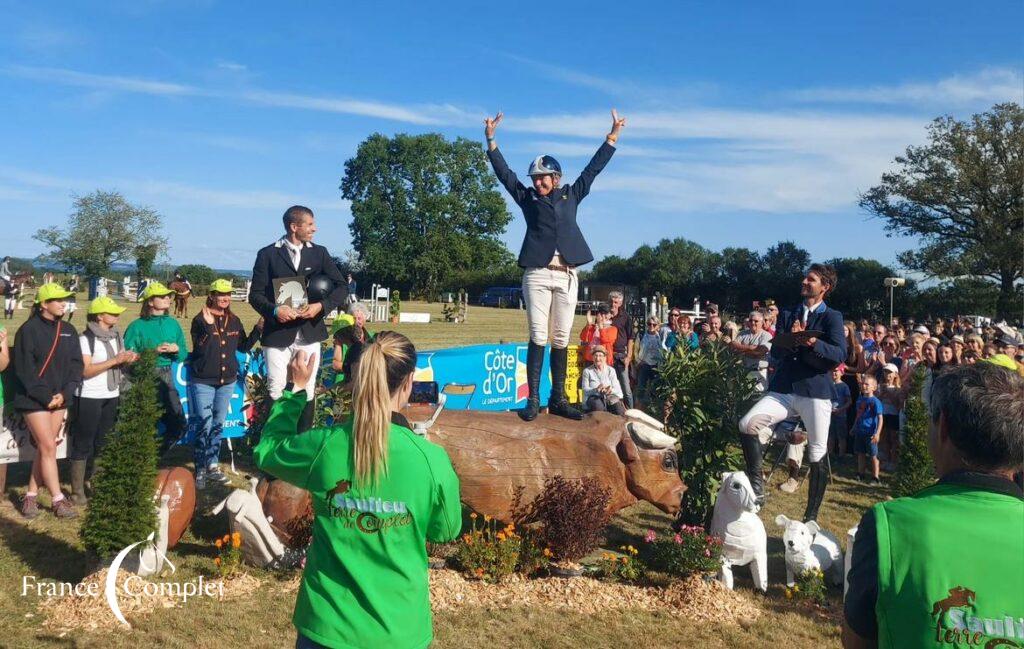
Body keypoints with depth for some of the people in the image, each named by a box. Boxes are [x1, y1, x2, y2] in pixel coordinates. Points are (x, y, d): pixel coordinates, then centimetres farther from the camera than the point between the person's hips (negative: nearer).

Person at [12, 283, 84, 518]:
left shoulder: (68, 331, 8)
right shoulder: (28, 330, -9)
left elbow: (76, 364, 6)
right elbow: (24, 369, -12)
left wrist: (65, 394, -7)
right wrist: (45, 397, -14)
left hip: (60, 399, 5)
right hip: (34, 400, -5)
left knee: (44, 448, 9)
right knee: (49, 448, -5)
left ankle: (31, 496, 19)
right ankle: (58, 500, 1)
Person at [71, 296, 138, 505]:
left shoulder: (116, 336, 9)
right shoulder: (86, 339, -11)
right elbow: (85, 371, -18)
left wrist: (128, 361, -3)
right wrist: (115, 360, -21)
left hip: (111, 397, 7)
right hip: (89, 398, -6)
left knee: (102, 443, 12)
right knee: (83, 445, 1)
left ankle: (93, 484, 22)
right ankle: (77, 491, 7)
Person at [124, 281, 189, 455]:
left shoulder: (173, 324, 7)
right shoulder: (137, 327, -7)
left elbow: (184, 354, 11)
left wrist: (177, 349, -11)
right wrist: (152, 352, -21)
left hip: (166, 377, 5)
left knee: (179, 423, 5)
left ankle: (157, 455, 28)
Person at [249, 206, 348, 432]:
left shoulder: (319, 253, 7)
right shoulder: (268, 254, 0)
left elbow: (342, 287, 4)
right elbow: (255, 294, -1)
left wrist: (321, 306, -12)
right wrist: (274, 310, -20)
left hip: (309, 335, 2)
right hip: (278, 334, -2)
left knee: (307, 393, 6)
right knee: (276, 393, 0)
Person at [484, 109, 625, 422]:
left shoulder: (571, 195, 16)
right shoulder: (527, 197, 12)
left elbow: (593, 169, 19)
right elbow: (504, 173, 9)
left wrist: (613, 135, 19)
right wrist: (490, 140, 3)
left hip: (566, 276, 2)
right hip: (537, 274, -2)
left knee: (561, 340, 4)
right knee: (538, 338, -6)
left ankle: (558, 399, 8)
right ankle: (533, 400, -4)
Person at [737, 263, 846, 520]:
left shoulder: (832, 317, 2)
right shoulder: (788, 315, 13)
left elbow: (839, 355, -11)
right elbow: (775, 352, 5)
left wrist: (814, 343, -29)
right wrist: (791, 338, -15)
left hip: (816, 392, -3)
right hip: (783, 389, 3)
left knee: (817, 456, 3)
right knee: (747, 424, -21)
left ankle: (811, 516, 17)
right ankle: (757, 486, -8)